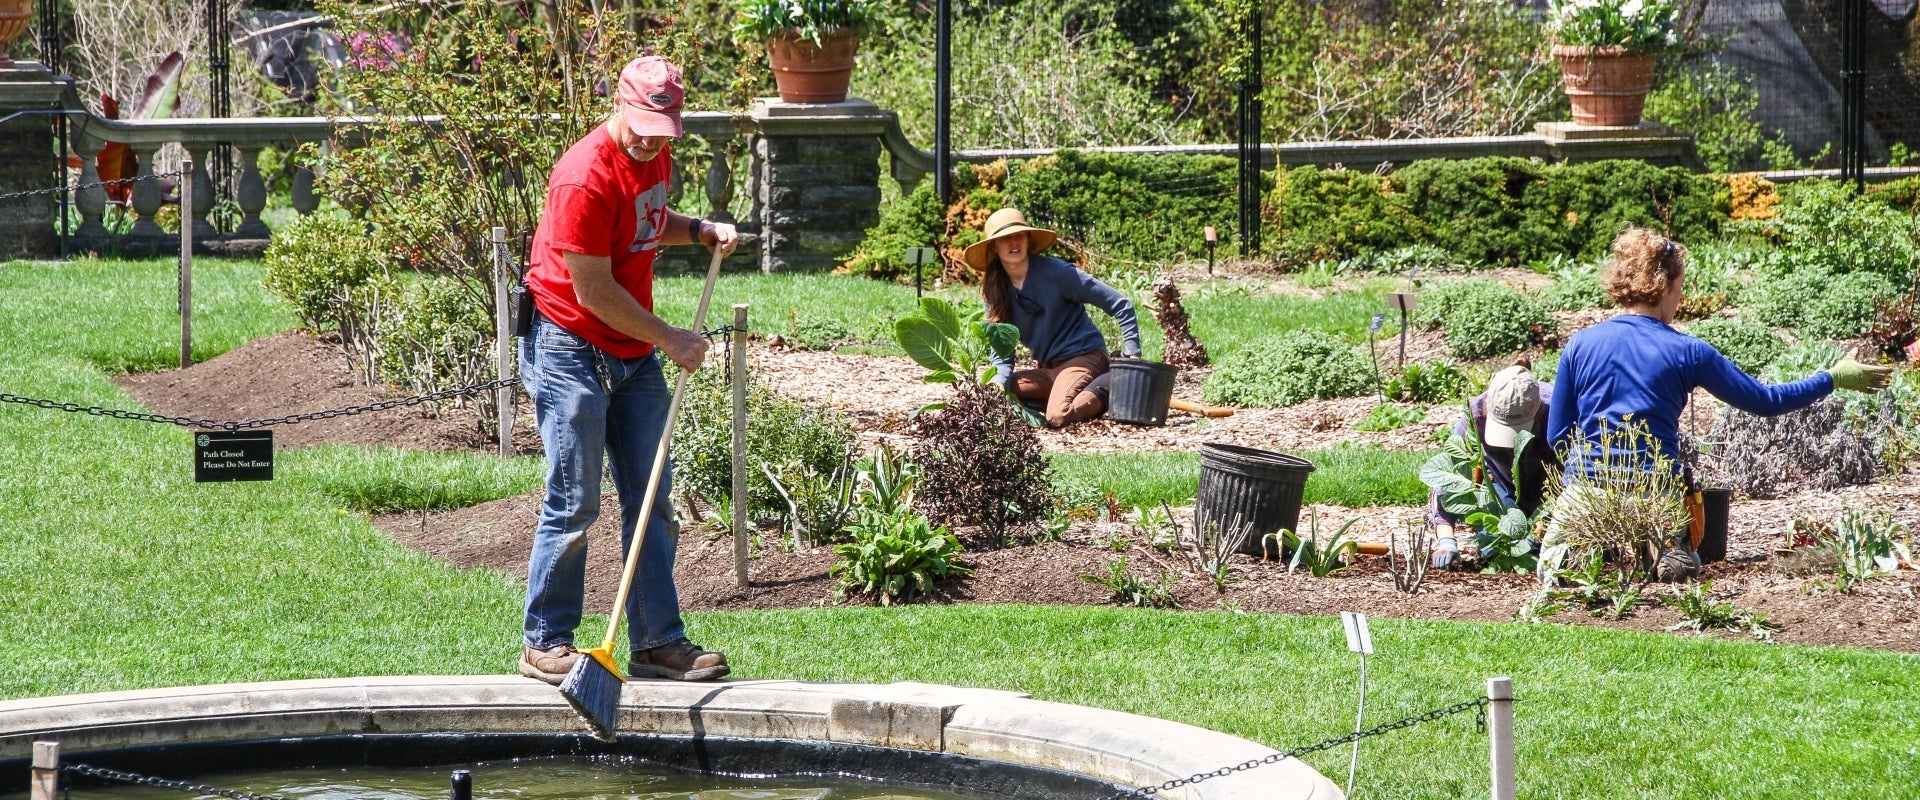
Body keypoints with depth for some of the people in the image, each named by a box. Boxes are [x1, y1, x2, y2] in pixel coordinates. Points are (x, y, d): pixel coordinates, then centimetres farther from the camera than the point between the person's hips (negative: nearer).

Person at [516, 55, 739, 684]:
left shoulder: (655, 156, 6)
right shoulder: (586, 176, -21)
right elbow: (594, 291, -20)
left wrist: (700, 230, 7)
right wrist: (670, 341, -13)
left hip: (636, 352, 8)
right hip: (570, 345, -8)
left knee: (652, 499, 5)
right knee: (575, 503, -7)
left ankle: (658, 643, 9)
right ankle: (544, 644, 3)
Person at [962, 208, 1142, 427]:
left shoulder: (1055, 272, -13)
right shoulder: (995, 290, 3)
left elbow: (1119, 304, -11)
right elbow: (1001, 345, 5)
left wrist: (1133, 353, -16)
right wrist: (1001, 380, -17)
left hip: (1083, 358, -6)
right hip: (1047, 369, 6)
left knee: (1058, 417, -31)